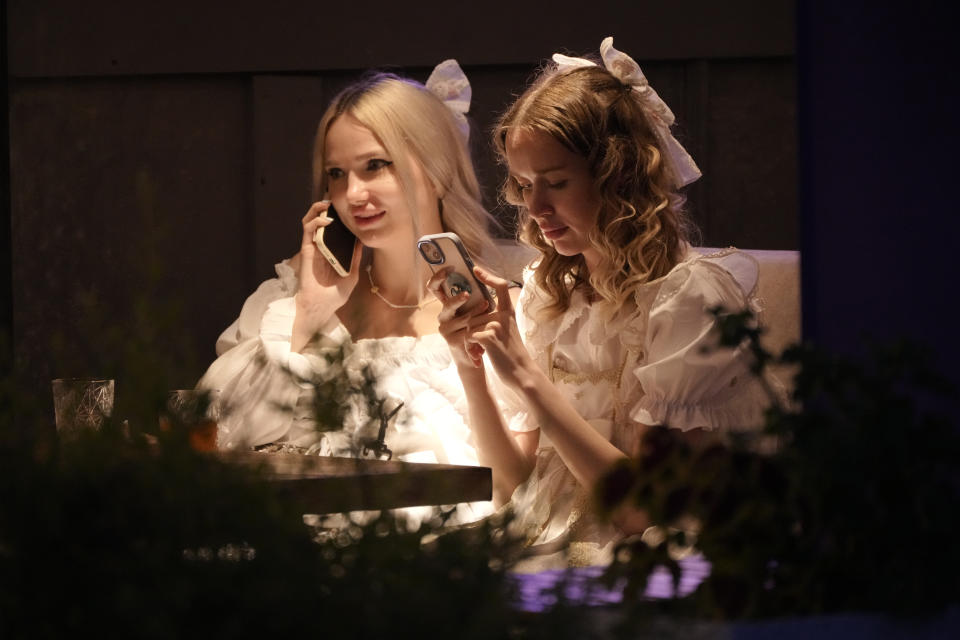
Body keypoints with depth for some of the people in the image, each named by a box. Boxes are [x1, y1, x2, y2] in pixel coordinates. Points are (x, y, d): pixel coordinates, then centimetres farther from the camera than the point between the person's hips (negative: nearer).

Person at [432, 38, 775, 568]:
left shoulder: (691, 297, -10)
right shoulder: (545, 294, 11)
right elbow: (514, 488, 8)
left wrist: (526, 375, -18)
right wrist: (471, 369, -7)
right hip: (543, 554, 6)